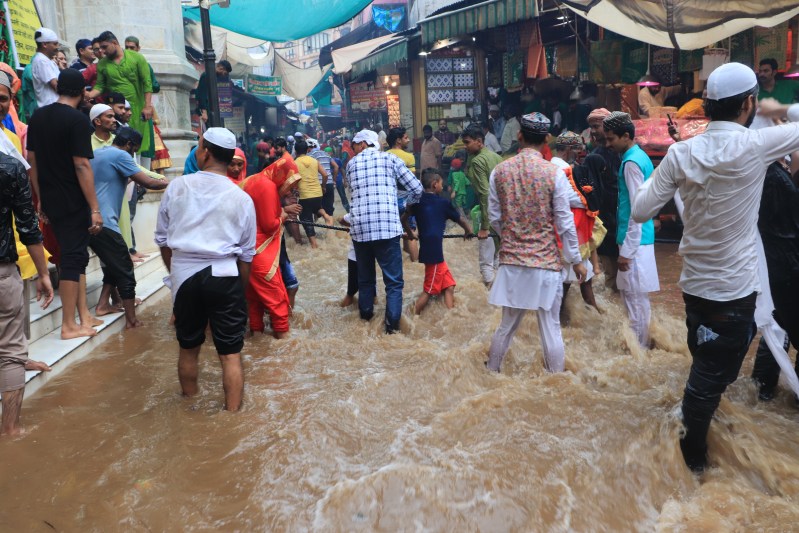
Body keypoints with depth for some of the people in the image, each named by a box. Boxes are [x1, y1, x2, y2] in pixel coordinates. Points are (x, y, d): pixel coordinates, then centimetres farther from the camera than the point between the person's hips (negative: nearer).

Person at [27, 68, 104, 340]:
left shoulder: (38, 116, 9)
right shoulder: (78, 120, -14)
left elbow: (31, 160, 12)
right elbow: (81, 166, -19)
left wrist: (40, 198, 18)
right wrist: (95, 208, -17)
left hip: (50, 201, 7)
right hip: (73, 202, -7)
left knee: (76, 255, 16)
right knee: (73, 257, -2)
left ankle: (84, 316, 20)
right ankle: (69, 325, 4)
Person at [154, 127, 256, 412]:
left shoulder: (177, 187, 2)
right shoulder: (241, 198, -1)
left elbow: (162, 238, 9)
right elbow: (246, 254, 3)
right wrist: (242, 288, 14)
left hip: (184, 274, 2)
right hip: (224, 276, -2)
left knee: (188, 348, 19)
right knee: (230, 353, 5)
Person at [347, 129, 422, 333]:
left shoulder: (351, 164, 12)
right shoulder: (390, 158, 7)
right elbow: (417, 189, 5)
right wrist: (405, 205, 24)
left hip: (360, 228, 3)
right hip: (387, 227, -3)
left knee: (365, 276, 20)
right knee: (393, 280, 5)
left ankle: (366, 313, 34)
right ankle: (392, 323, 3)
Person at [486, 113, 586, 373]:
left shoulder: (500, 171, -1)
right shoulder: (554, 173, -8)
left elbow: (494, 217, 5)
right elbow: (564, 223, -6)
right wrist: (576, 260, 4)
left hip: (511, 261, 3)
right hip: (545, 263, -3)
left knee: (507, 325, 17)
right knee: (551, 329, 7)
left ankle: (491, 372, 30)